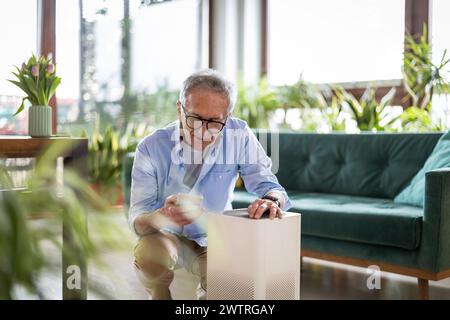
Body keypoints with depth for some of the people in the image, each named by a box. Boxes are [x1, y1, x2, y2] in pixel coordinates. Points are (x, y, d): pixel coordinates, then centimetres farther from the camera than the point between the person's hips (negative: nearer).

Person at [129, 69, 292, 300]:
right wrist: (164, 217, -46)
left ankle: (206, 292, 12)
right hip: (166, 237, -1)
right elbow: (137, 220, -21)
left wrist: (271, 200, -40)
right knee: (150, 253, -33)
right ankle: (159, 295, 2)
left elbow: (267, 184, -13)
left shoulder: (239, 136, -17)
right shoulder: (151, 148, -20)